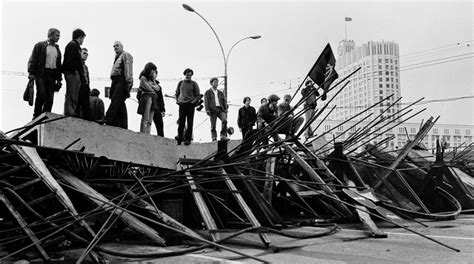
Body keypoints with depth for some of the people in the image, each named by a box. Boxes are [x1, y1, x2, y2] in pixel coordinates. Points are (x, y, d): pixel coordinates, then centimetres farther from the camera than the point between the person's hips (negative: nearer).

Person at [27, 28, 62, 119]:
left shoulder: (57, 49, 20)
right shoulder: (40, 45, 4)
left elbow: (59, 65, 20)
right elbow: (32, 59, -1)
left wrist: (59, 79, 13)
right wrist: (31, 73, -11)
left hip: (52, 75, 5)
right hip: (41, 74, -5)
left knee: (50, 97, -1)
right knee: (42, 94, -12)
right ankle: (36, 116, 0)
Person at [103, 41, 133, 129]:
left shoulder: (126, 55, 2)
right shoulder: (117, 57, 29)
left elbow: (128, 69, -10)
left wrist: (128, 82, -20)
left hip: (122, 80, -9)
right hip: (115, 81, 9)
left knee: (116, 100, -19)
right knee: (120, 103, 5)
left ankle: (108, 120, -30)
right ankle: (123, 126, 4)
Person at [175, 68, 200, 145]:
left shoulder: (194, 84, 6)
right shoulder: (180, 83, 13)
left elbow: (198, 95, 5)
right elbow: (177, 93, 22)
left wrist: (194, 101, -9)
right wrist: (177, 100, 7)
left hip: (190, 105, -2)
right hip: (182, 104, 2)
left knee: (189, 123, -3)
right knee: (181, 123, 0)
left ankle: (188, 139, 1)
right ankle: (179, 139, 5)